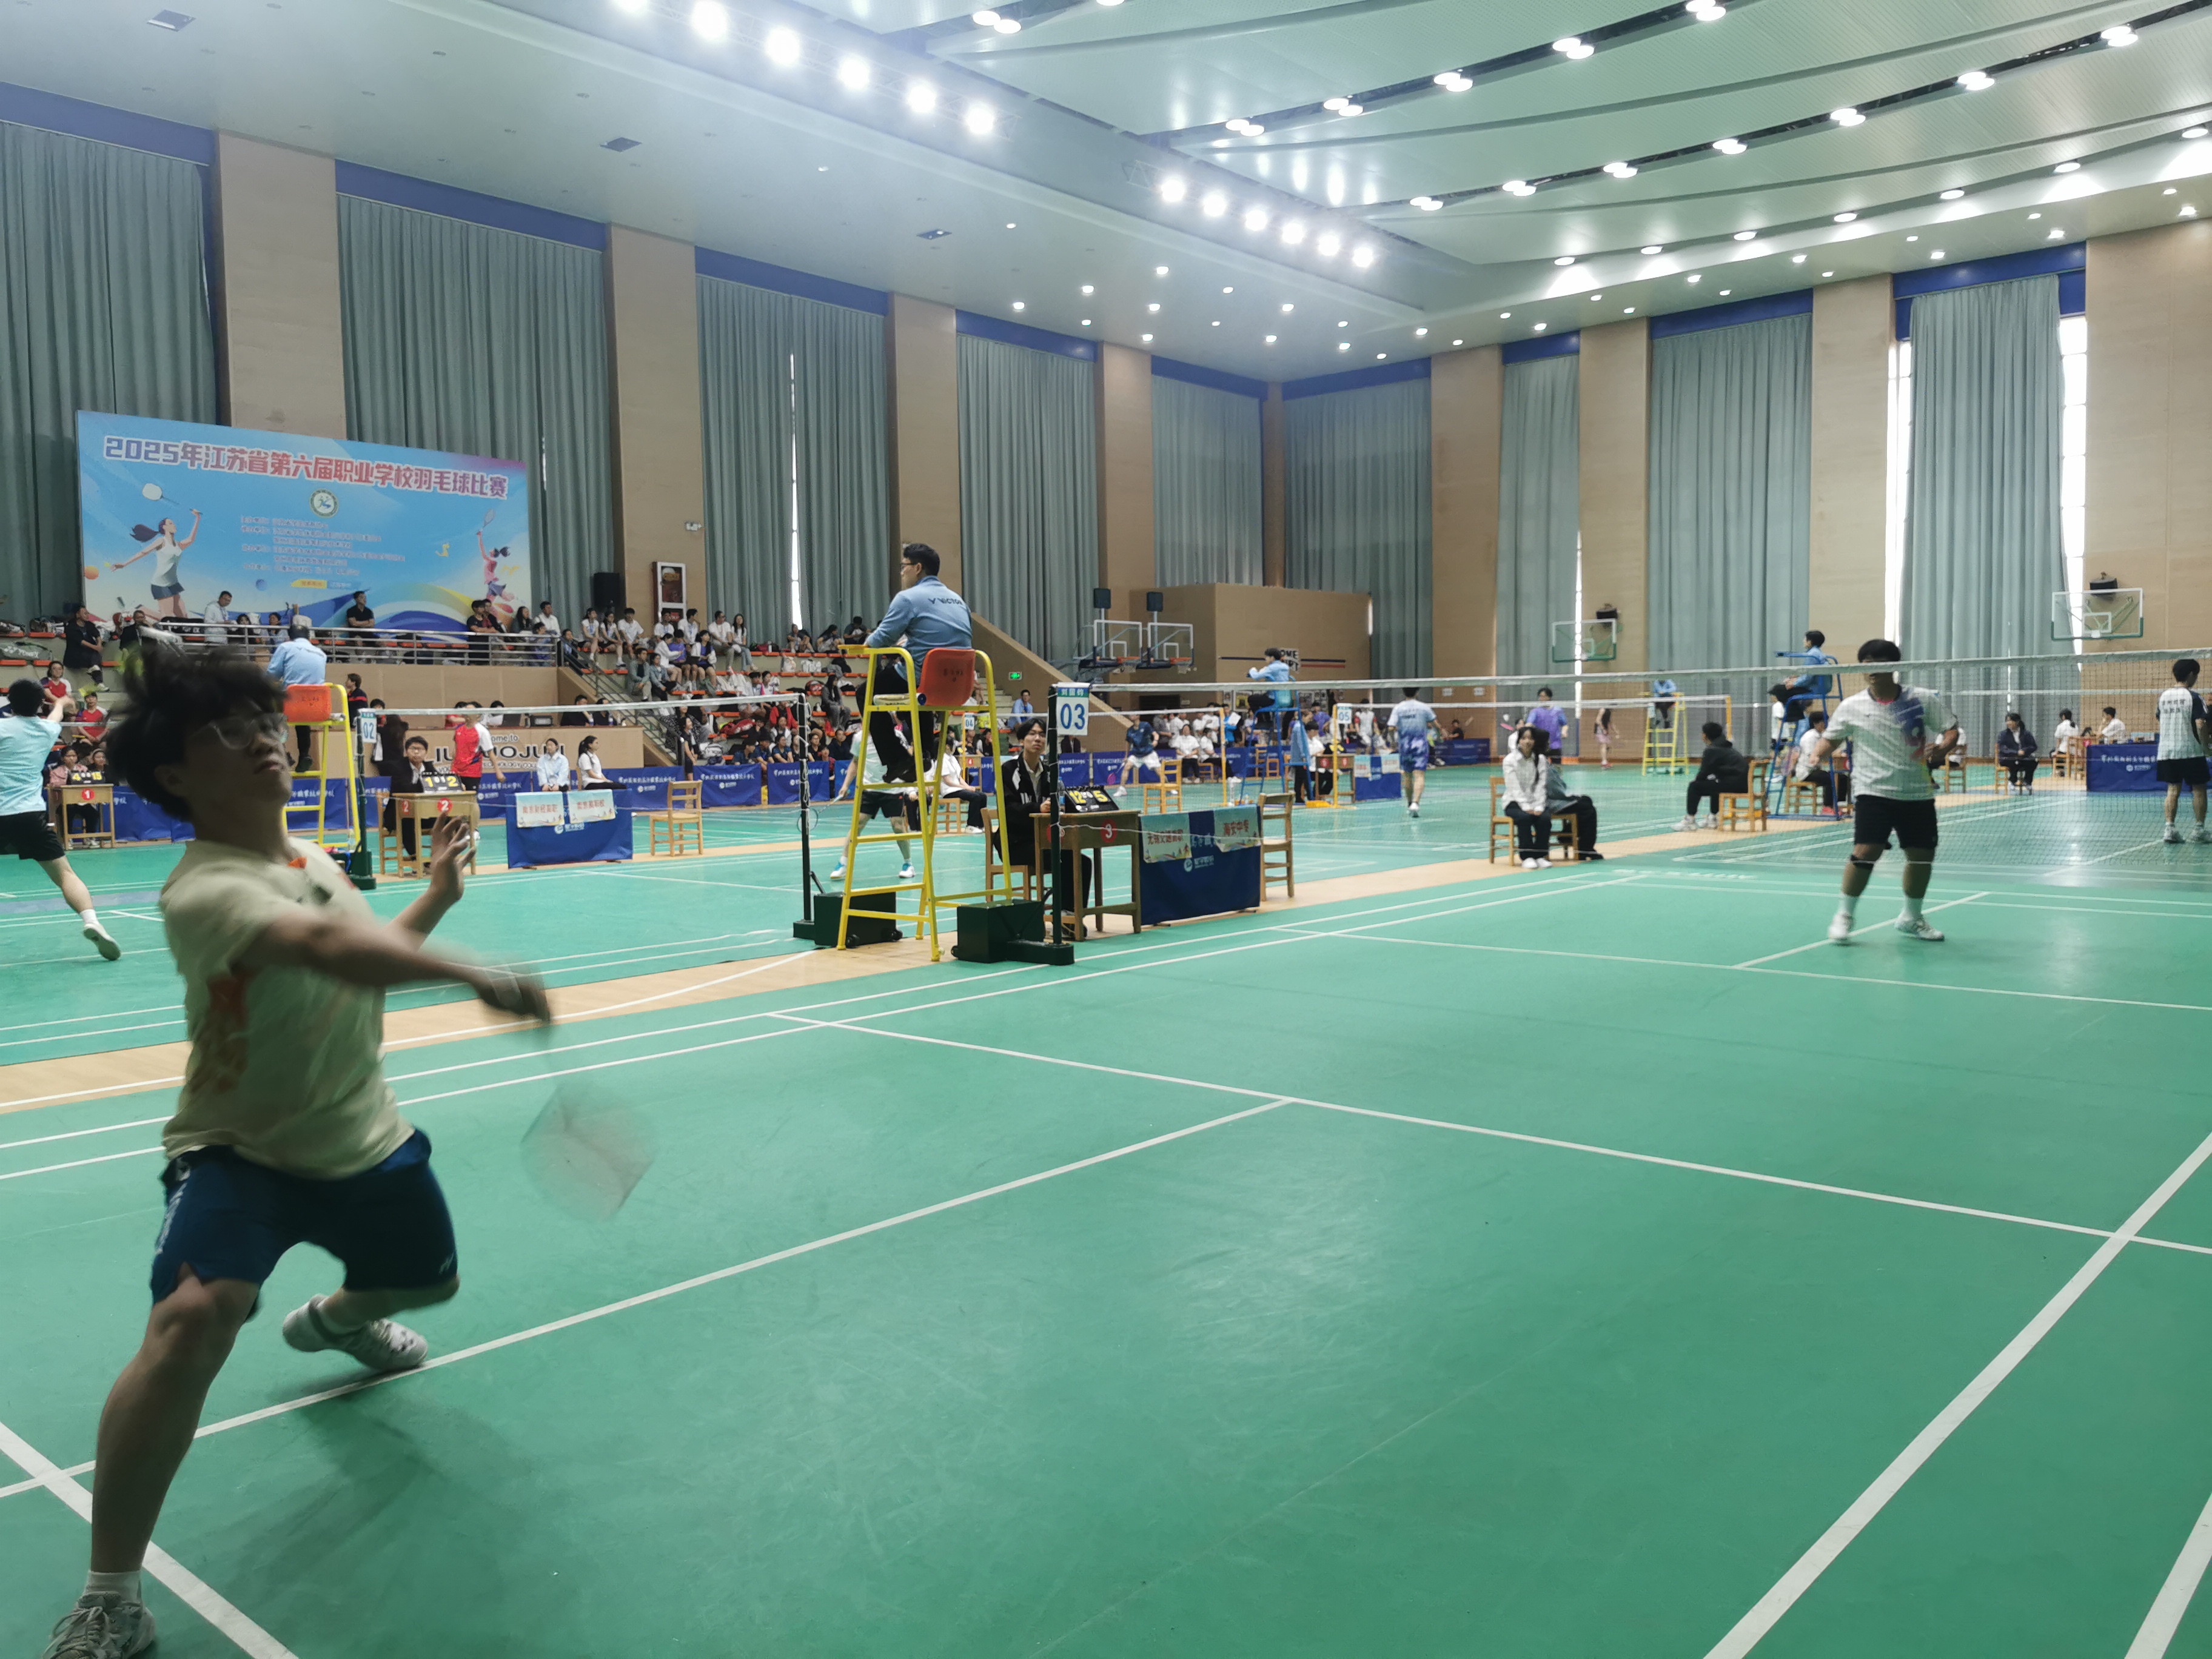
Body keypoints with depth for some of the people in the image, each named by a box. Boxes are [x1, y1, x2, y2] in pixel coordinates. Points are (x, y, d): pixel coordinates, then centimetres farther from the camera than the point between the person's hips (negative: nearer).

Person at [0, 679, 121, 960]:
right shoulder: (47, 729, 12)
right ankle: (91, 921, -20)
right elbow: (56, 716, 37)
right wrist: (61, 704, 57)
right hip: (32, 814, 1)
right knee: (64, 874, 1)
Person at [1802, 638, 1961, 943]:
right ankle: (1845, 915, 4)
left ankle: (1911, 918, 32)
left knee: (1922, 855, 8)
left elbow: (1951, 729, 6)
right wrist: (1818, 755, -12)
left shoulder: (1923, 699, -1)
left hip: (1918, 793, 2)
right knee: (1865, 852, -16)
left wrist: (1943, 747, -16)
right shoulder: (1852, 707, -2)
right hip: (1874, 792, -2)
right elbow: (1831, 738, 9)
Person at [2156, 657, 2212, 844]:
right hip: (2190, 751, -5)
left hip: (2167, 751, 5)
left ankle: (2170, 827, -1)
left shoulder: (2163, 696, 7)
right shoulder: (2193, 697, -10)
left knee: (2173, 789, 7)